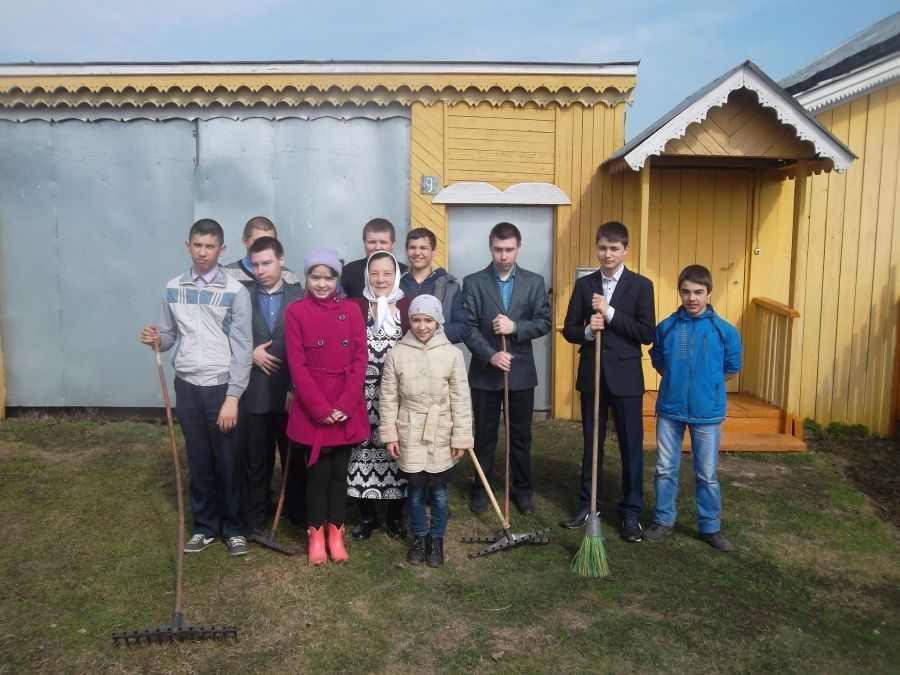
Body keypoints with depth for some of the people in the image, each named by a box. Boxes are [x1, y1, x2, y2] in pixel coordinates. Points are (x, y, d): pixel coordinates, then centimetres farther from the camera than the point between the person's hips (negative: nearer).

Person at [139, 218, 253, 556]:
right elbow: (169, 337, 10)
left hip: (222, 388, -3)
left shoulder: (235, 292, -8)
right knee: (198, 461, 13)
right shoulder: (173, 288, 5)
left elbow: (242, 349, -10)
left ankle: (234, 527, 22)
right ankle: (204, 525, 28)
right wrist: (155, 339, -14)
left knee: (228, 462, 6)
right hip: (187, 387, 3)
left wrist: (233, 397, -14)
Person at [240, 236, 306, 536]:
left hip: (291, 392, 0)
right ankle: (254, 516, 27)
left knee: (294, 456, 13)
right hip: (254, 392, 1)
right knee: (255, 459, 12)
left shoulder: (299, 297, -1)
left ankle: (297, 509, 30)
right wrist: (250, 353, -12)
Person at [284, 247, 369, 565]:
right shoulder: (295, 312, -3)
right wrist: (321, 409, -14)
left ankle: (336, 534, 24)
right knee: (318, 472, 5)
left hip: (347, 409, 2)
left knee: (340, 471, 10)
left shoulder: (351, 310, 3)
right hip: (312, 409, -2)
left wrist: (345, 405, -11)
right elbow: (297, 366, -8)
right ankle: (316, 535, 22)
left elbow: (360, 361, -1)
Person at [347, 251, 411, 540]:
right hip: (364, 392, 0)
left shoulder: (409, 307, 4)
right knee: (364, 446, 3)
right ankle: (367, 515, 22)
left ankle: (395, 515, 23)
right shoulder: (355, 306, 4)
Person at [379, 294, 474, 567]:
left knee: (439, 491, 10)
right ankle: (419, 537, 32)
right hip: (410, 435, 1)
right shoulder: (397, 354, -4)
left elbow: (461, 400, -5)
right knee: (415, 491, 12)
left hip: (441, 436, 0)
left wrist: (461, 438, -5)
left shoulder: (452, 354, -6)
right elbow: (388, 398, 0)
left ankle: (437, 539, 30)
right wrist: (389, 435, -1)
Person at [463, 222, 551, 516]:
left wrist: (515, 327, -17)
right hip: (484, 373, -1)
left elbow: (544, 322, -1)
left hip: (521, 373, 1)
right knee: (484, 436, 11)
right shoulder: (473, 282, -1)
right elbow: (468, 326, -7)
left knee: (521, 436, 12)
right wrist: (491, 355, -19)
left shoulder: (534, 282, 3)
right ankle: (481, 489, 25)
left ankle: (522, 489, 27)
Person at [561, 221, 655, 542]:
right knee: (591, 443, 14)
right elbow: (569, 329, 4)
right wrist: (587, 331, -17)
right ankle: (588, 503, 29)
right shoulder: (584, 285, 5)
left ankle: (631, 511, 20)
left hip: (626, 376, -2)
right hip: (591, 374, 3)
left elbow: (647, 333, -11)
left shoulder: (641, 285, -4)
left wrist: (610, 313, -19)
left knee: (631, 446, 5)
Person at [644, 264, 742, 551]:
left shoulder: (725, 331, -8)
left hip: (707, 412, -1)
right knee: (665, 470, 11)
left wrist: (706, 385, 5)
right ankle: (663, 520, 27)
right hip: (669, 409, 2)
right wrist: (676, 381, 4)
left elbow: (732, 369, 5)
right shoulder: (666, 327, -4)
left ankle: (710, 527, 26)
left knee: (707, 474, 9)